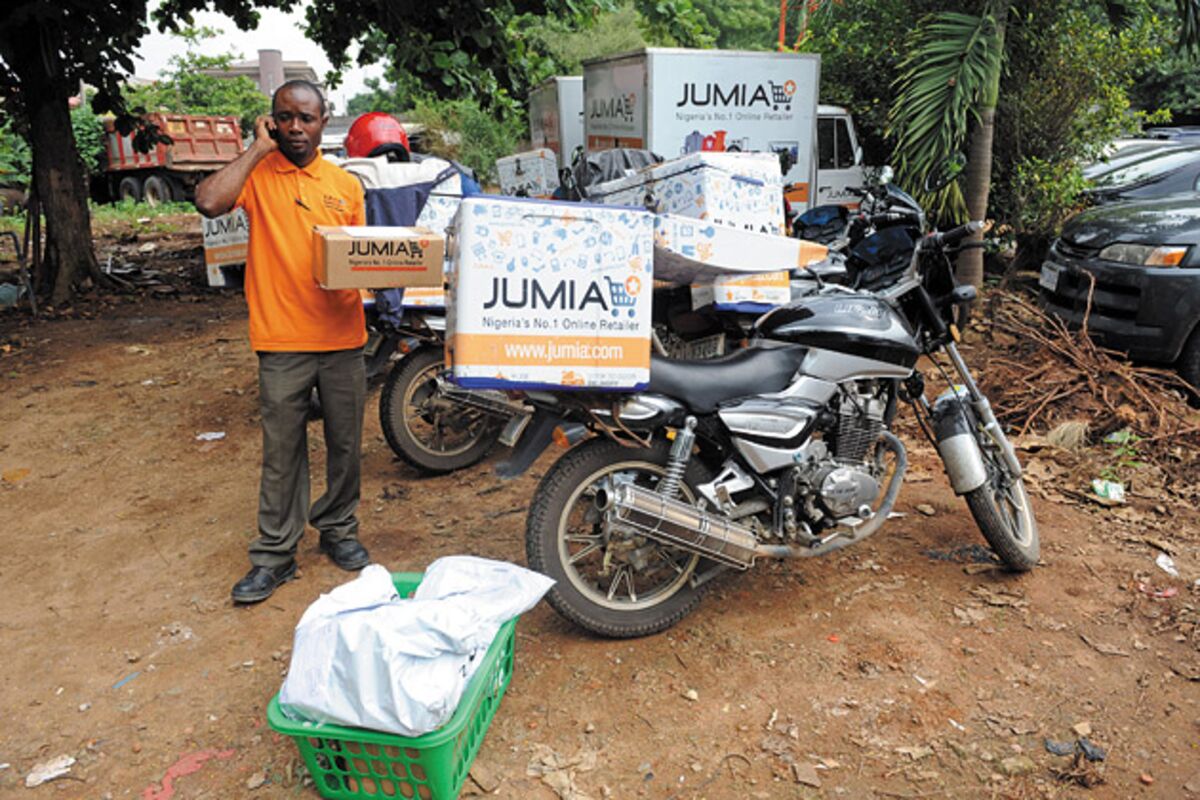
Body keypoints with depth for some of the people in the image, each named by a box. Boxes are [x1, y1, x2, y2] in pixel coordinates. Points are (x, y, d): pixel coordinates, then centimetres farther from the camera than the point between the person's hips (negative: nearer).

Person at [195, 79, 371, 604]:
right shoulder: (257, 174, 1)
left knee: (345, 444, 12)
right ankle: (275, 554, 17)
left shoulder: (346, 184, 10)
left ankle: (338, 530, 31)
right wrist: (259, 148, -10)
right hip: (282, 341, -3)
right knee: (282, 451, 5)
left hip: (342, 337, 3)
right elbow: (209, 201, -20)